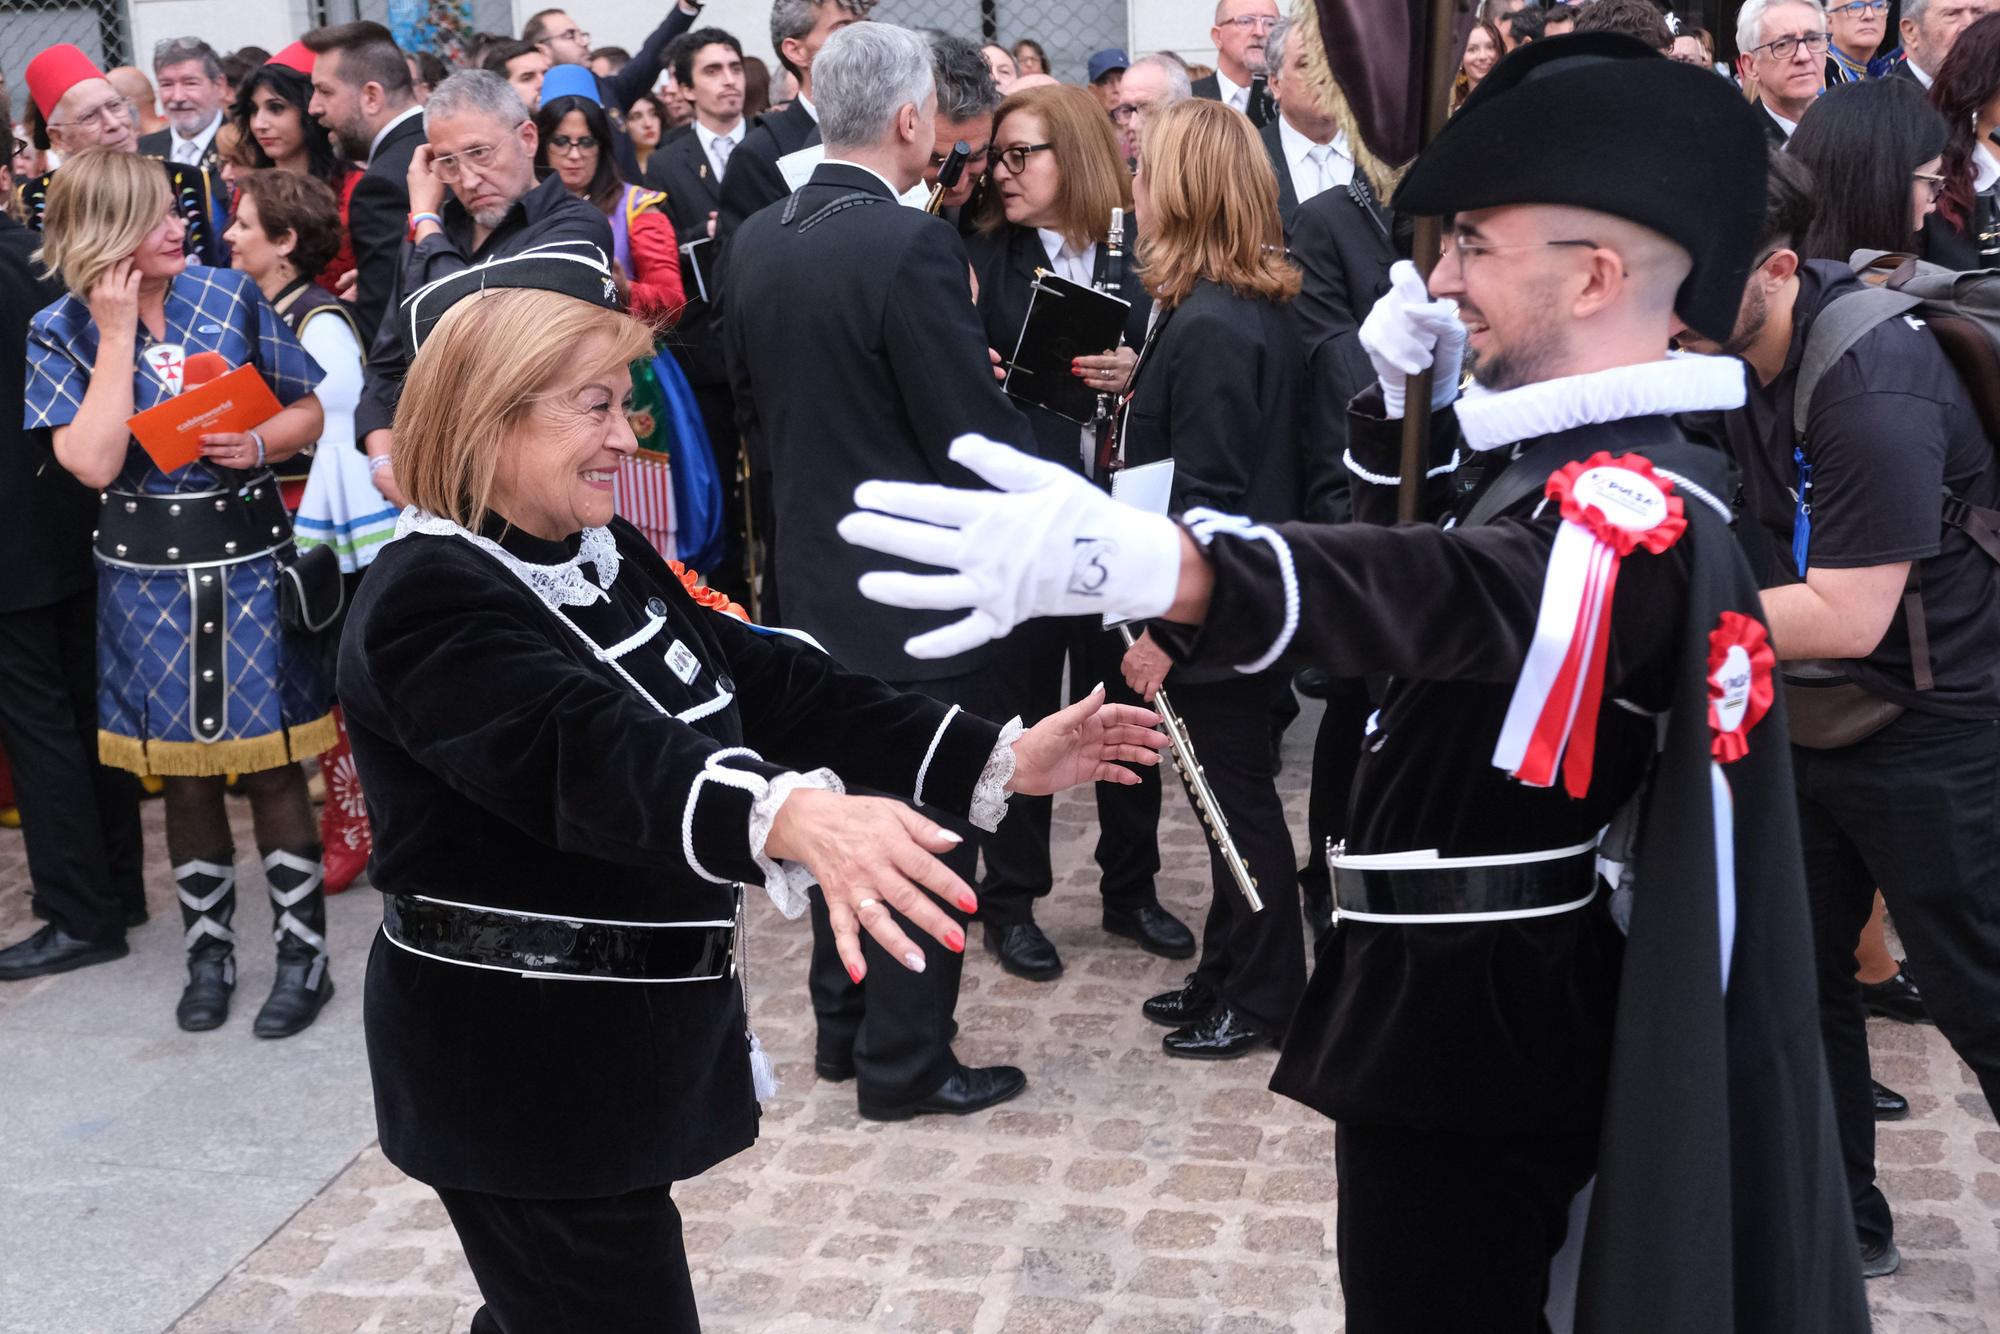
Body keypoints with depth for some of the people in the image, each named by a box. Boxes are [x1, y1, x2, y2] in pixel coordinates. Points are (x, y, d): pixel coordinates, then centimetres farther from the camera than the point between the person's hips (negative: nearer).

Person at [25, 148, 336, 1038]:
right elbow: (95, 463, -18)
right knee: (183, 771, 11)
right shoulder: (61, 331, -4)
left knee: (271, 758, 3)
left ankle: (303, 954, 13)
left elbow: (310, 410, 4)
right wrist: (116, 334, -16)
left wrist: (260, 443, -17)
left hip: (248, 556, 0)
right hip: (147, 575, 1)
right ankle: (208, 951, 27)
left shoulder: (229, 295, -2)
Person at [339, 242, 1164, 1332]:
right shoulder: (428, 602, -22)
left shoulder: (606, 555, 6)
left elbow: (768, 682, 6)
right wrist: (787, 815, -58)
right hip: (524, 1066, -9)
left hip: (626, 1035, 9)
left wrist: (999, 758, 0)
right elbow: (589, 752, -39)